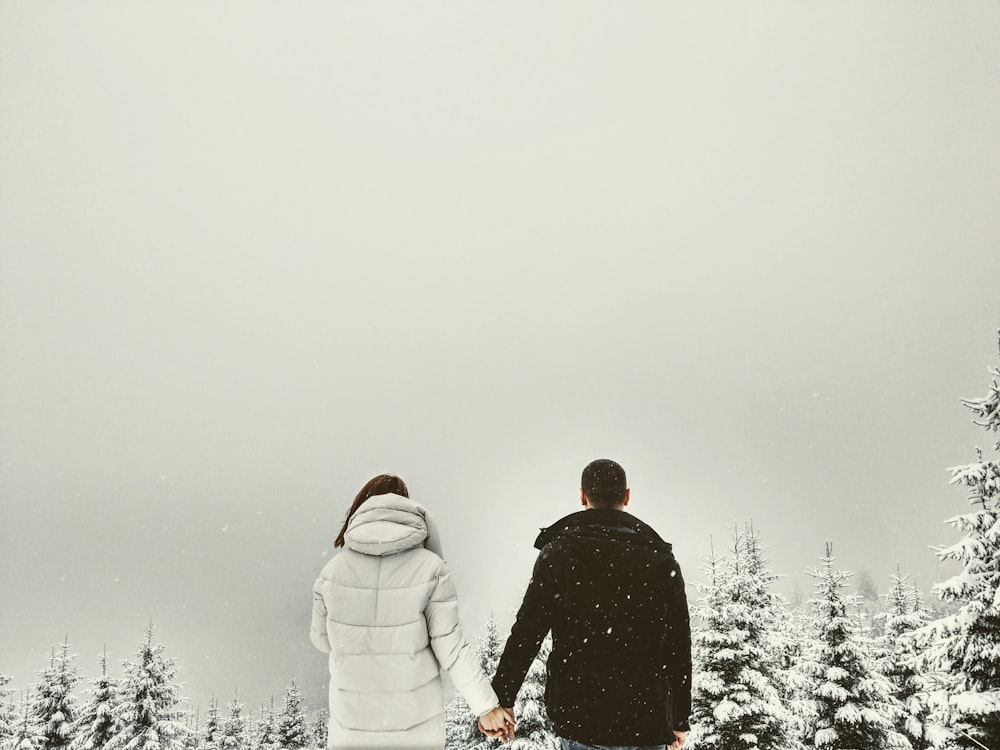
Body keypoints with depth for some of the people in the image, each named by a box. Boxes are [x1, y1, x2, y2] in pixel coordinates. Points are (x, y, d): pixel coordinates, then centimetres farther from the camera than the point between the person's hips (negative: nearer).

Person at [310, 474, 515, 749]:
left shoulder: (333, 570, -8)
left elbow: (321, 639, 5)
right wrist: (487, 706, -5)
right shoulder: (430, 568, -12)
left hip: (352, 724, 1)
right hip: (417, 723, -1)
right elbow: (451, 647, -12)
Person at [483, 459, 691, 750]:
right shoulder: (661, 560, 1)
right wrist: (680, 720, 14)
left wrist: (501, 700, 2)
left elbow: (526, 633, -6)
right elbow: (679, 648, 4)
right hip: (646, 726, 1)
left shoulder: (558, 552, -4)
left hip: (579, 720, -1)